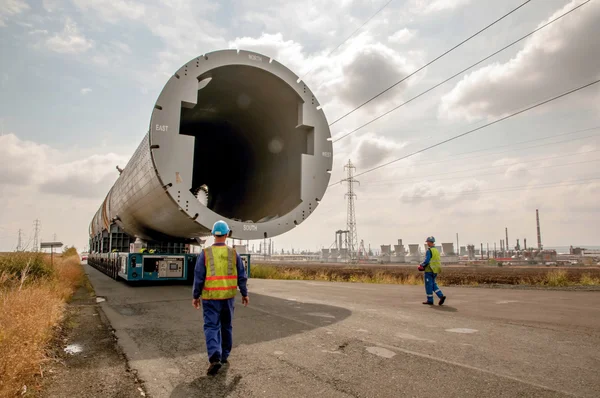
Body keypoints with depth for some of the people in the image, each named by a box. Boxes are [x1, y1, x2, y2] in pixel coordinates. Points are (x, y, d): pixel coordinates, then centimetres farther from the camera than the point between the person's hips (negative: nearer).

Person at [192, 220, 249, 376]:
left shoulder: (205, 254, -8)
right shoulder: (233, 253, -3)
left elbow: (198, 277, -8)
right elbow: (241, 276, 0)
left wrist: (195, 296, 3)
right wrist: (244, 294, 11)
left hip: (211, 297, -2)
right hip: (228, 296, 2)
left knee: (211, 327, 0)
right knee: (226, 325, 18)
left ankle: (214, 358, -17)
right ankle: (224, 355, 29)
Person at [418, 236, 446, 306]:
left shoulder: (429, 251, -14)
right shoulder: (437, 250, 12)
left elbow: (427, 261, -20)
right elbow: (436, 261, 16)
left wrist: (421, 265, -2)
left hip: (429, 270, -8)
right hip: (435, 271, 8)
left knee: (429, 285, 1)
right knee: (433, 284, 16)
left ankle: (430, 300, 7)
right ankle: (441, 296, 2)